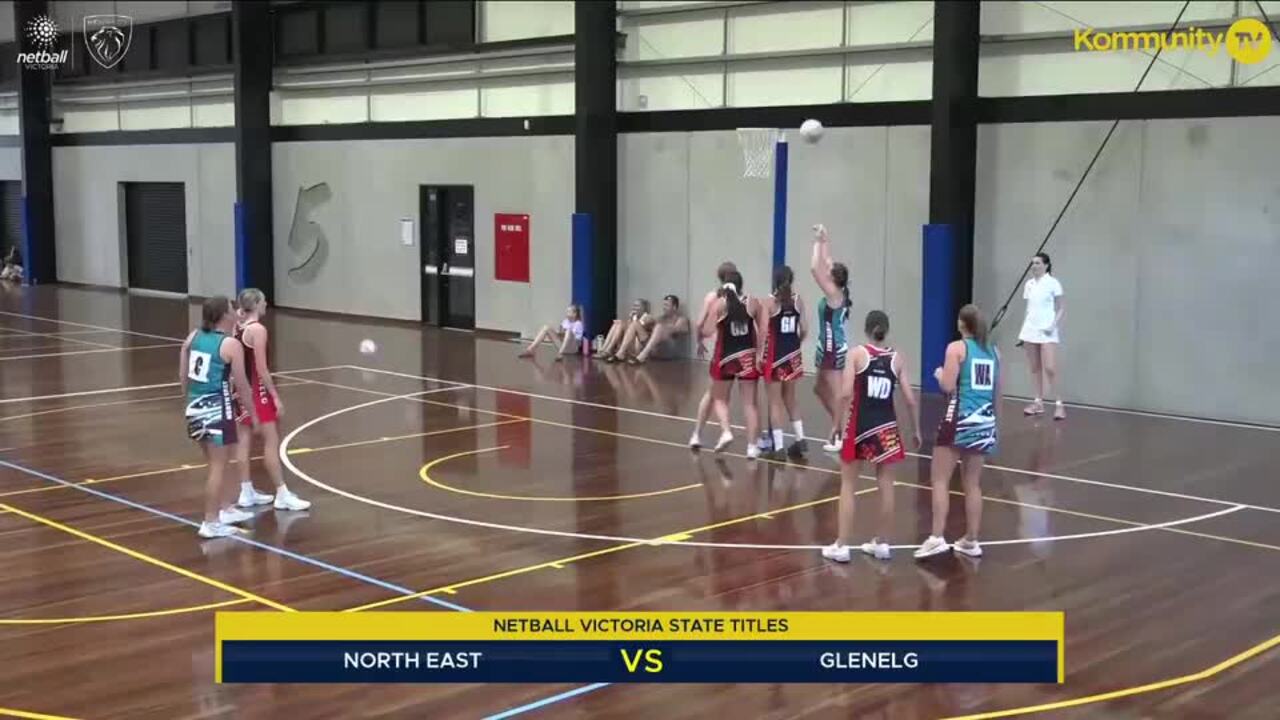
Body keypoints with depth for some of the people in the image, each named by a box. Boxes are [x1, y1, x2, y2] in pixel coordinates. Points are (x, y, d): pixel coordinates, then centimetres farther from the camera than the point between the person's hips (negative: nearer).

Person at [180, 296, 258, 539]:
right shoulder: (231, 344, -14)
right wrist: (253, 411, 3)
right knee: (218, 467, 1)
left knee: (215, 464, 22)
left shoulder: (193, 337, 5)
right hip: (218, 409, -7)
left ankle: (217, 512, 33)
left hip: (196, 407, 7)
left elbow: (183, 375, 10)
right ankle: (211, 523, 5)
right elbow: (241, 384, -10)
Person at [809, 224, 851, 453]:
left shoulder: (833, 293, -16)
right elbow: (824, 264, 17)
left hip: (833, 349, -10)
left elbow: (815, 268, -24)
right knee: (821, 389, 19)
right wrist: (823, 241, 17)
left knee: (836, 393, -4)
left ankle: (837, 436, 2)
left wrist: (819, 243, -16)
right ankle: (837, 429, 24)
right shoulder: (836, 293, 7)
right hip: (831, 348, 10)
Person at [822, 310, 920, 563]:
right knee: (886, 485, 11)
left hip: (860, 425, -2)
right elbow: (910, 399, 0)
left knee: (848, 485, 7)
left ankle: (842, 545, 7)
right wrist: (916, 430, 12)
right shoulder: (897, 358, 2)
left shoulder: (857, 353, -6)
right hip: (886, 427, 2)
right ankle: (882, 543, 19)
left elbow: (846, 394, -15)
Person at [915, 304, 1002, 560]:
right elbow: (997, 393, 17)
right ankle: (971, 541, 16)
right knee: (972, 483, 13)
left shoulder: (957, 348, -5)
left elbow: (948, 386, -11)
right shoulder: (993, 351, 12)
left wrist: (939, 374, 10)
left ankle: (937, 538, -9)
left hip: (960, 418, -6)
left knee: (940, 480, -1)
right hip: (984, 420, 6)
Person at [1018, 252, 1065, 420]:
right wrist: (1022, 331, 12)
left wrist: (1054, 325, -18)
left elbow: (1060, 309, -2)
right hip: (1030, 330, 5)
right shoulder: (1028, 284, 11)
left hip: (1047, 332, -5)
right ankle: (1038, 402, 11)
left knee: (1050, 369, -12)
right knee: (1035, 368, 6)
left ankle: (1059, 404, -7)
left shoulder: (1053, 283, -5)